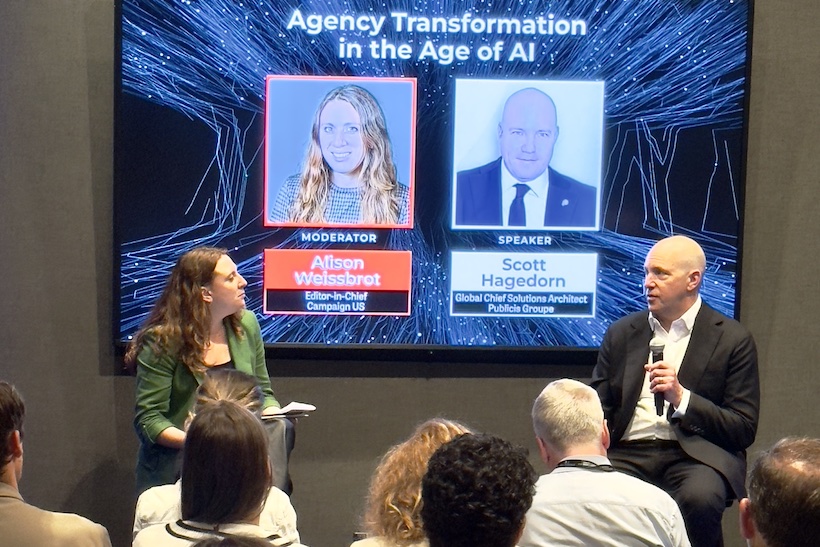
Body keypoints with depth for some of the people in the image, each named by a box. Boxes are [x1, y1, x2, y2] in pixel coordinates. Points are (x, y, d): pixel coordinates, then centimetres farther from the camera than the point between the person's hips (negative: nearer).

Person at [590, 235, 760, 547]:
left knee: (699, 497, -36)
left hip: (695, 455, -2)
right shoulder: (621, 333, 18)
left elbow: (744, 430, 2)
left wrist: (682, 398, -12)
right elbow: (598, 410, 18)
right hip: (627, 455, 2)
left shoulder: (733, 340, 6)